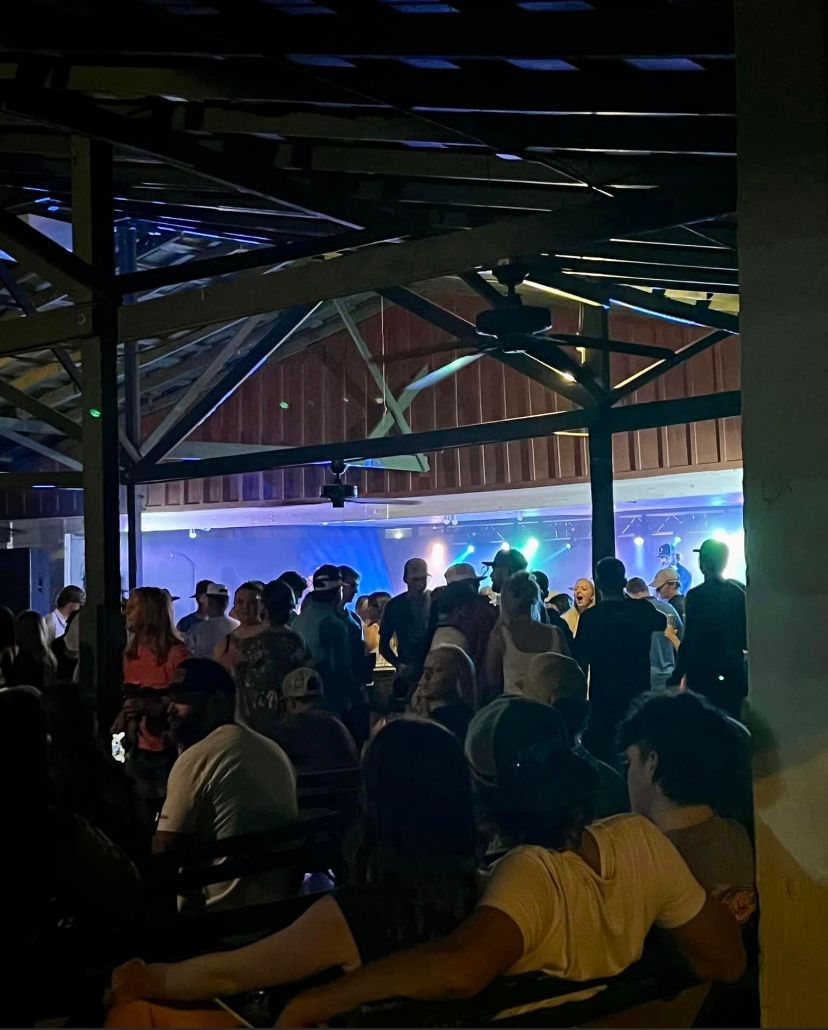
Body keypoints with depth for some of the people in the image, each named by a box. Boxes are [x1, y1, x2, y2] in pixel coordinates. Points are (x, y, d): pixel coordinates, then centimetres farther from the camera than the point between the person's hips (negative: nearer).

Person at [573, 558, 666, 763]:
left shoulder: (590, 616, -12)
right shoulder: (643, 610, -2)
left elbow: (581, 662, -12)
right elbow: (662, 623, 22)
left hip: (603, 699, -3)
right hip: (639, 696, 3)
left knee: (601, 754, 5)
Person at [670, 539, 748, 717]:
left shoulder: (696, 596, -12)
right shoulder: (739, 594, 4)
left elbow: (689, 641, -14)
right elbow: (746, 641, 8)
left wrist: (677, 676, -9)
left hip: (703, 674, -5)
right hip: (733, 674, 5)